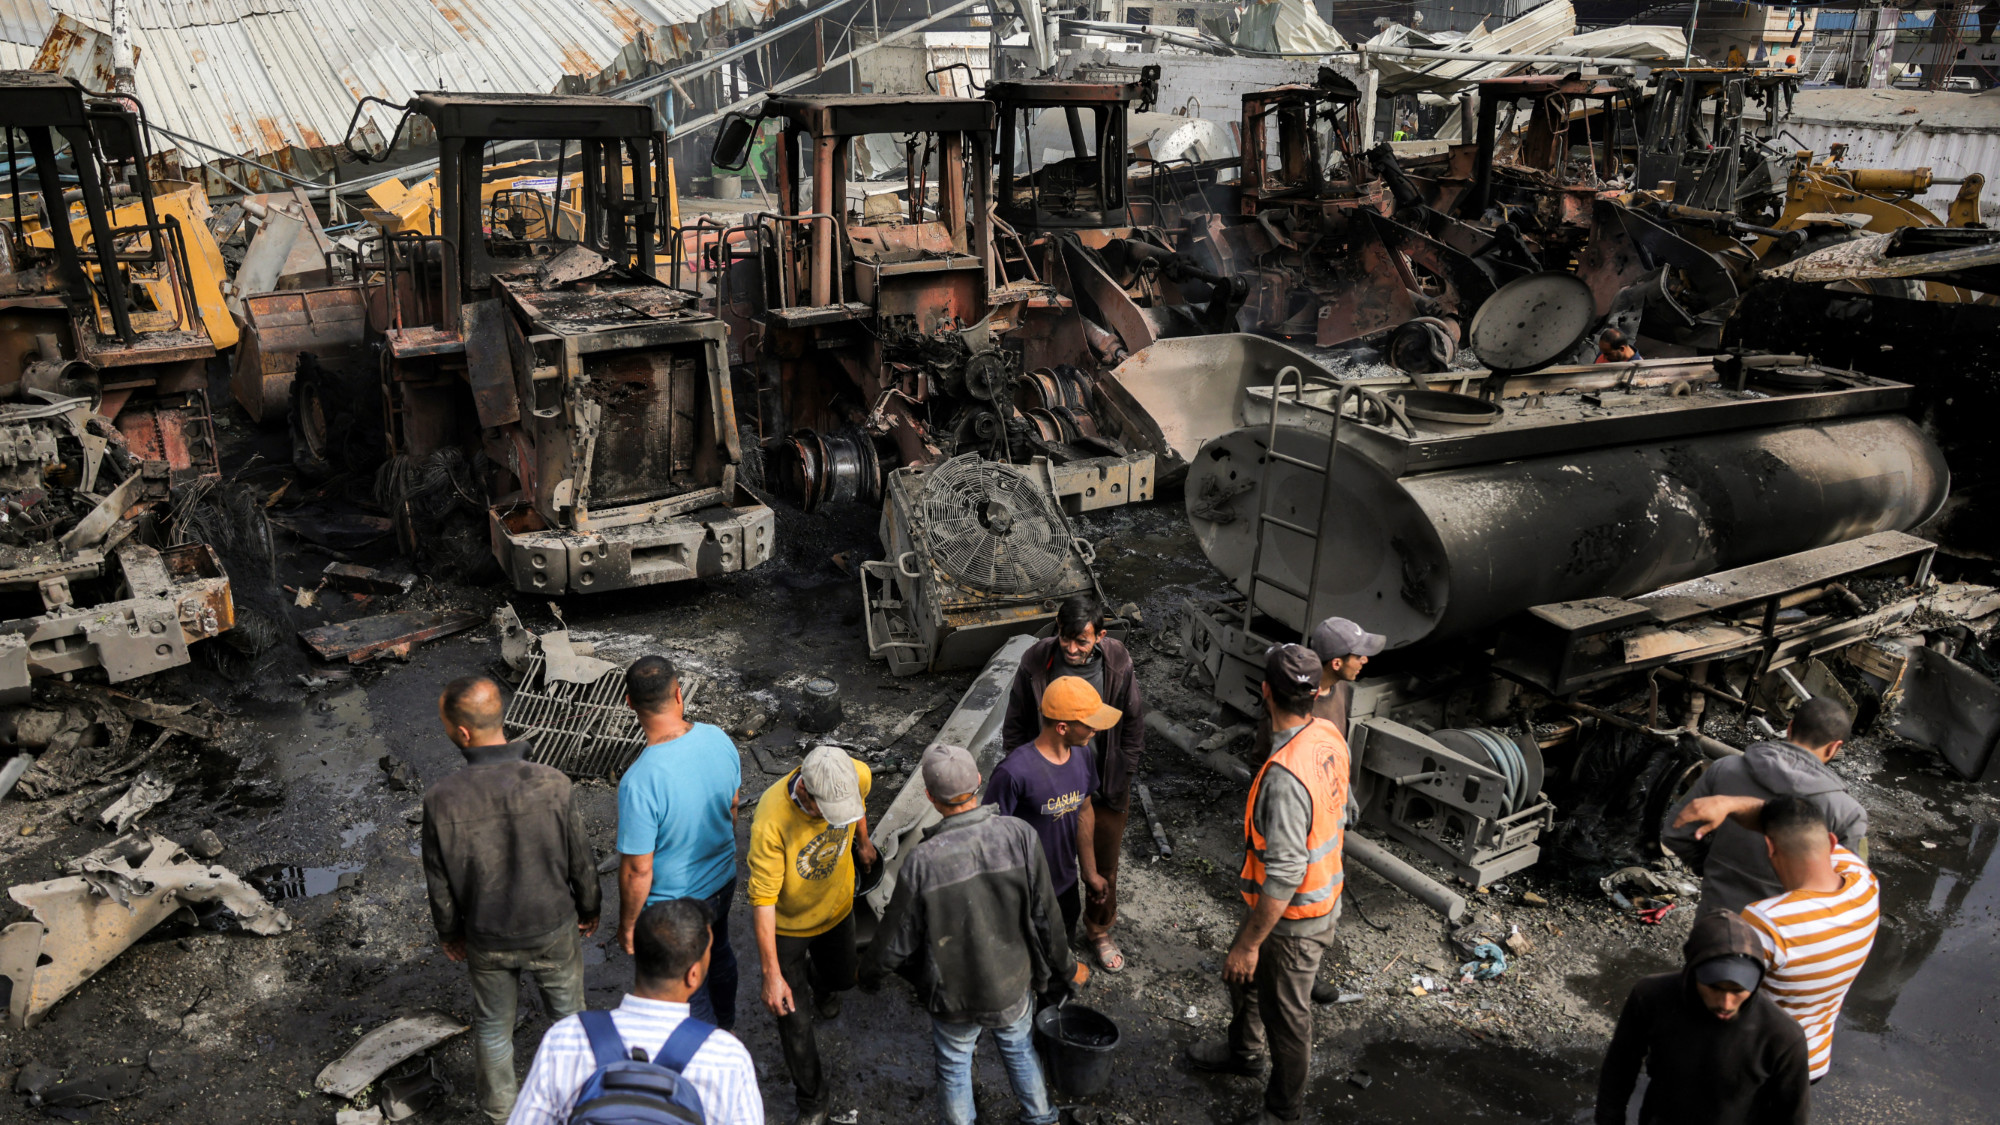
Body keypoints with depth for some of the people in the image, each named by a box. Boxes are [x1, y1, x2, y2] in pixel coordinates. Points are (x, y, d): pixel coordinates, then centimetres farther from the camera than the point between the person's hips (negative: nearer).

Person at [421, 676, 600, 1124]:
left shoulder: (441, 801, -26)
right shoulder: (552, 785, -27)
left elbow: (440, 885, -10)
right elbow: (581, 861, -12)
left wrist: (449, 933, 10)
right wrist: (589, 909, 9)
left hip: (487, 940, 1)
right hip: (554, 932, 0)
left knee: (493, 1027, 26)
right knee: (569, 1015, 25)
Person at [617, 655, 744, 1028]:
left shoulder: (639, 781, -35)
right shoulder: (719, 739, -17)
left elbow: (637, 871, -25)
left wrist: (627, 924, -7)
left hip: (673, 904, -6)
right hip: (723, 879, 7)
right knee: (718, 956, 33)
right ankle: (725, 1029, 58)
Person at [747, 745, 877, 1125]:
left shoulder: (857, 776, -29)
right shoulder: (771, 820, -42)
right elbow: (763, 900, -32)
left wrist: (863, 842, 18)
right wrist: (771, 975, -28)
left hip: (836, 905, 4)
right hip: (786, 922, -4)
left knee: (842, 977, 28)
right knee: (793, 1019, 6)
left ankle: (820, 980, 67)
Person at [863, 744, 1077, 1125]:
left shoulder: (922, 861, -29)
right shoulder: (1020, 836, -24)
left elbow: (898, 937, -15)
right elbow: (1045, 916, -13)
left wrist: (871, 972, 7)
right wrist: (1060, 969, 6)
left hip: (954, 995, -3)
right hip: (1014, 982, 3)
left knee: (954, 1065, 25)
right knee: (1020, 1049, 31)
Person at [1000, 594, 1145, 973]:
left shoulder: (1117, 663, -17)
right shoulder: (1036, 662, -19)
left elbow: (1133, 723, -3)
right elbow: (1016, 725, -5)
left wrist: (1124, 777, -2)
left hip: (1104, 788, 1)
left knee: (1104, 868, 20)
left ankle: (1099, 931, 45)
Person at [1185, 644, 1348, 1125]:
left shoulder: (1285, 775, -36)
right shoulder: (1329, 736, -8)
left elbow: (1283, 874, -31)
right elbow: (1340, 811, 8)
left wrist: (1250, 943, -20)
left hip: (1295, 916, -9)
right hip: (1322, 891, 9)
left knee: (1285, 1014, 14)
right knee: (1244, 976, 30)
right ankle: (1247, 1051, 54)